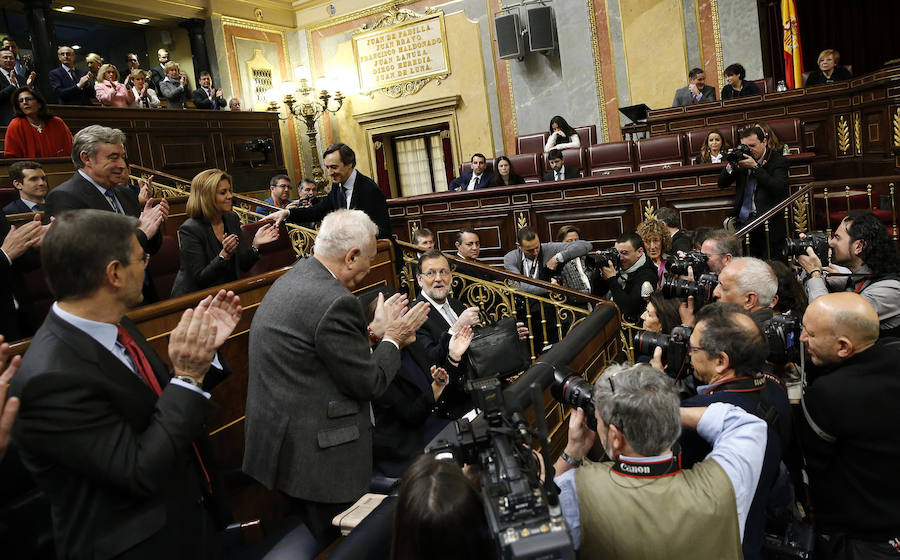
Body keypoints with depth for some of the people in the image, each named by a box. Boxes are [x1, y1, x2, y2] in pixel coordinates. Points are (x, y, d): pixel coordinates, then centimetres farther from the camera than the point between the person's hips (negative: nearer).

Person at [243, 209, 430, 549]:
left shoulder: (291, 280, 7)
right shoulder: (335, 302, -24)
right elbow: (368, 383, -16)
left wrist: (372, 332, 9)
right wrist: (390, 339, -1)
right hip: (313, 457, -10)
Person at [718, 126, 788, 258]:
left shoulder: (778, 160, 2)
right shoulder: (742, 159, 14)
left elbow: (778, 188, -15)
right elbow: (721, 184, 14)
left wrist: (755, 167, -14)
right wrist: (731, 166, -4)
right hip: (743, 219, 3)